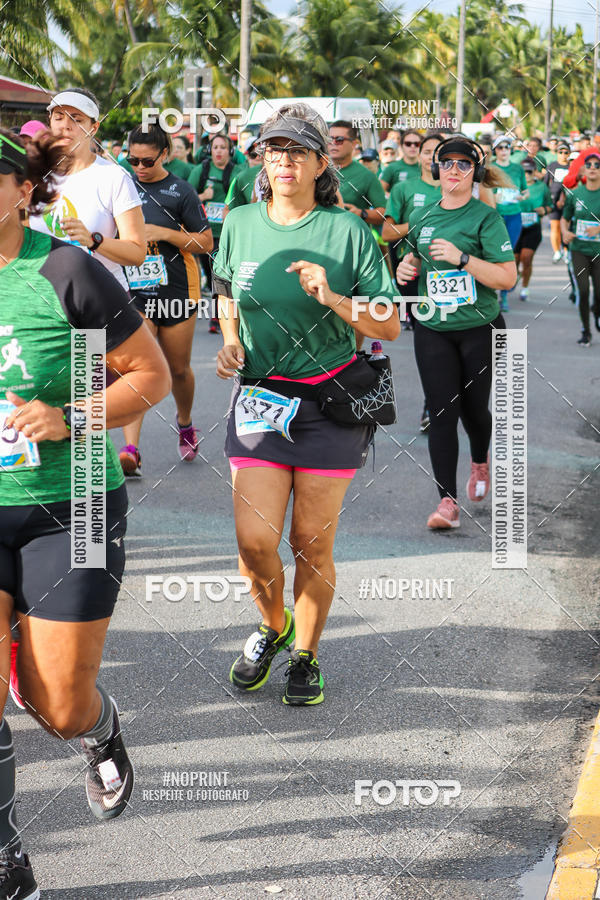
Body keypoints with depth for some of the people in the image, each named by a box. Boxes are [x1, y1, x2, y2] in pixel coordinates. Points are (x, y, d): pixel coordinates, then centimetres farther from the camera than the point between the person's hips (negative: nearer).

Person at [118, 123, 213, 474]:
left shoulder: (181, 191, -4)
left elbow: (206, 243, -5)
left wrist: (164, 233, -15)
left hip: (176, 289, -2)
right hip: (133, 290, 2)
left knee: (178, 368, 12)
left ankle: (185, 424, 41)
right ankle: (131, 449, -21)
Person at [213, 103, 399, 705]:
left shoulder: (347, 231, -5)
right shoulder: (240, 224, 4)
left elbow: (389, 325, -5)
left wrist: (333, 298, -21)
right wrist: (231, 341, 4)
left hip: (330, 402, -2)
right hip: (258, 395, 2)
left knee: (312, 543, 2)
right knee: (254, 541, -6)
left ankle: (306, 655, 25)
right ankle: (273, 625, 26)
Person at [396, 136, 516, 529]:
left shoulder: (486, 217, -8)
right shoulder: (421, 218, 7)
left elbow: (508, 277, -14)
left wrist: (462, 258, -24)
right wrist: (408, 266, 3)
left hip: (480, 328, -3)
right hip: (433, 330, 3)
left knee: (474, 408, 9)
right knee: (442, 413, -6)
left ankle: (480, 461, 43)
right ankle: (447, 502, -6)